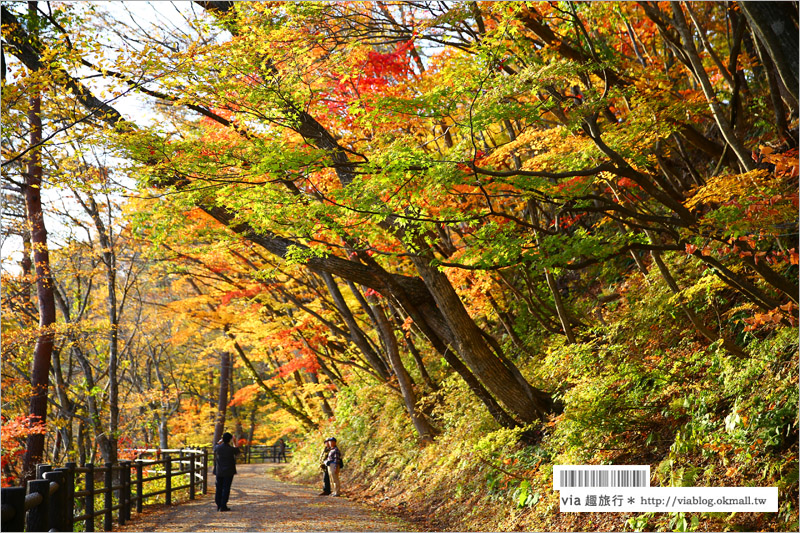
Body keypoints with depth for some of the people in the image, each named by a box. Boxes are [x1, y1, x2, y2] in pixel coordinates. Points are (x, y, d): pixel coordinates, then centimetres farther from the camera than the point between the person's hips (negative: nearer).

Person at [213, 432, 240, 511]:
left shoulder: (218, 448, -7)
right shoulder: (231, 449, -14)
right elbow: (237, 452, 11)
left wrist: (221, 440, 25)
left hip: (219, 472, 3)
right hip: (228, 472, -3)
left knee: (219, 488, 12)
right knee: (226, 488, 0)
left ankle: (218, 505, 15)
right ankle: (223, 506, -2)